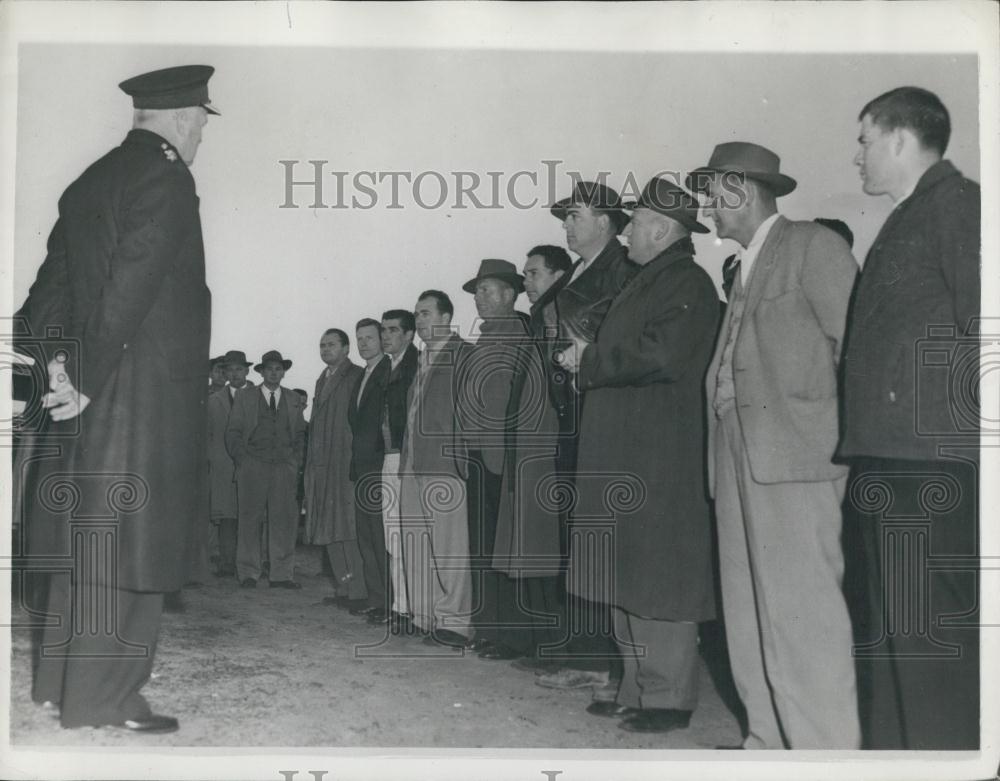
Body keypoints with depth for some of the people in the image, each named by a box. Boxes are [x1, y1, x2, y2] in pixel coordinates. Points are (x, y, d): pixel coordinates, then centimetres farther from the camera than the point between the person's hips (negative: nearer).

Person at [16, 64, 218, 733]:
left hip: (91, 397, 9)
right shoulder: (165, 179, -13)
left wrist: (60, 362, 5)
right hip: (147, 396, -9)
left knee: (85, 544, 16)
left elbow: (50, 288, 14)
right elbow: (129, 289, -21)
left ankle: (62, 683, 27)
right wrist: (88, 379, -15)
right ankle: (105, 699, 8)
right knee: (131, 548, -1)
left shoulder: (91, 181, 16)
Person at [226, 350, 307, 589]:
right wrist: (242, 460, -3)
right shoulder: (244, 397, 10)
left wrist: (297, 461, 4)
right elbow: (233, 432, 8)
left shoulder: (294, 399, 16)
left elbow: (300, 434, 17)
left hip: (284, 466, 2)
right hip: (253, 465, -1)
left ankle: (281, 574, 0)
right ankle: (248, 572, 6)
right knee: (250, 519, -1)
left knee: (284, 519, -4)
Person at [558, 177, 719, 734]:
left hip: (660, 456, -10)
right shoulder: (648, 282, 21)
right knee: (631, 578, 12)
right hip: (625, 454, 10)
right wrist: (589, 359, 6)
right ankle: (638, 690, 20)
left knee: (658, 579, -5)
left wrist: (590, 362, -11)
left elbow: (660, 355, -22)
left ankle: (669, 698, 3)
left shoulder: (687, 283, -9)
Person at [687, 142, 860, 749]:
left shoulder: (815, 246, -2)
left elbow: (855, 347, -8)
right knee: (750, 615, 9)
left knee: (802, 613, -11)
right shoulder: (745, 268, 23)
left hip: (795, 457, -8)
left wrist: (848, 444, -10)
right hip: (740, 461, 9)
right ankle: (769, 742, 17)